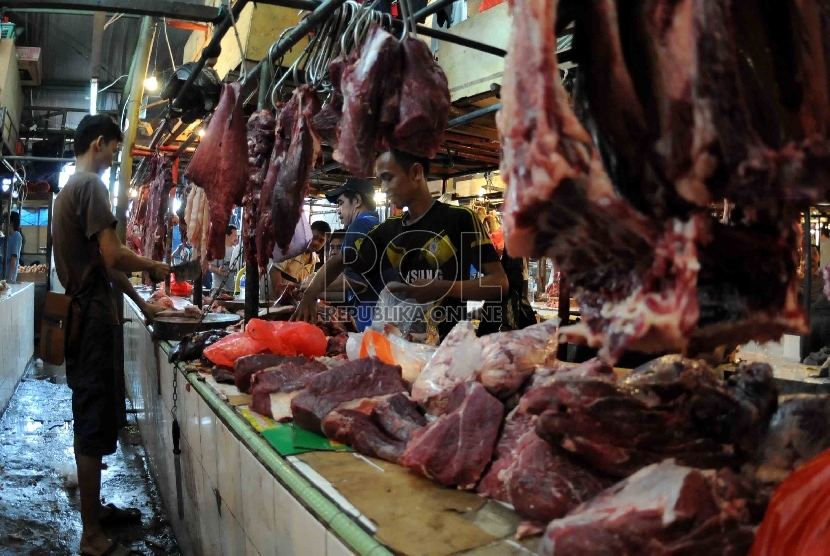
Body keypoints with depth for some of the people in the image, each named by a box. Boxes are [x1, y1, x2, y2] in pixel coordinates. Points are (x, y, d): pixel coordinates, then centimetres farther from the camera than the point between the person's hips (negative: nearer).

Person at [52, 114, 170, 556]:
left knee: (90, 420, 18)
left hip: (80, 315, 10)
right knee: (93, 425, -5)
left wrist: (139, 301, 20)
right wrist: (155, 267, -5)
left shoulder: (69, 189, 18)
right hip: (92, 320, -10)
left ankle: (94, 507, 31)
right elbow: (112, 256, -22)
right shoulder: (91, 185, -13)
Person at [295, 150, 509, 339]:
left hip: (445, 344, -5)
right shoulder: (387, 229, 11)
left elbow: (499, 282, -8)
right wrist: (311, 294, -5)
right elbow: (340, 261, 14)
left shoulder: (460, 219, -5)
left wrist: (442, 288, -22)